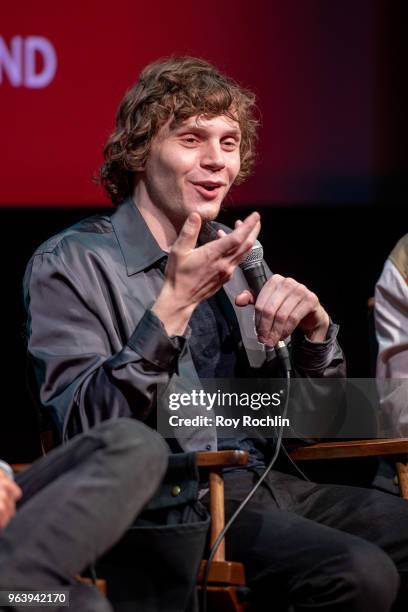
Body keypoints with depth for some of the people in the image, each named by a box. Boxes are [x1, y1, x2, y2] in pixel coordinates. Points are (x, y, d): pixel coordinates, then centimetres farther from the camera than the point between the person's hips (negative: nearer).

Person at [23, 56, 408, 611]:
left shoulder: (234, 255, 19)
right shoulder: (70, 264, -1)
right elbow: (87, 428, -14)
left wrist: (315, 329, -1)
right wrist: (174, 305, -20)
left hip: (261, 481, 7)